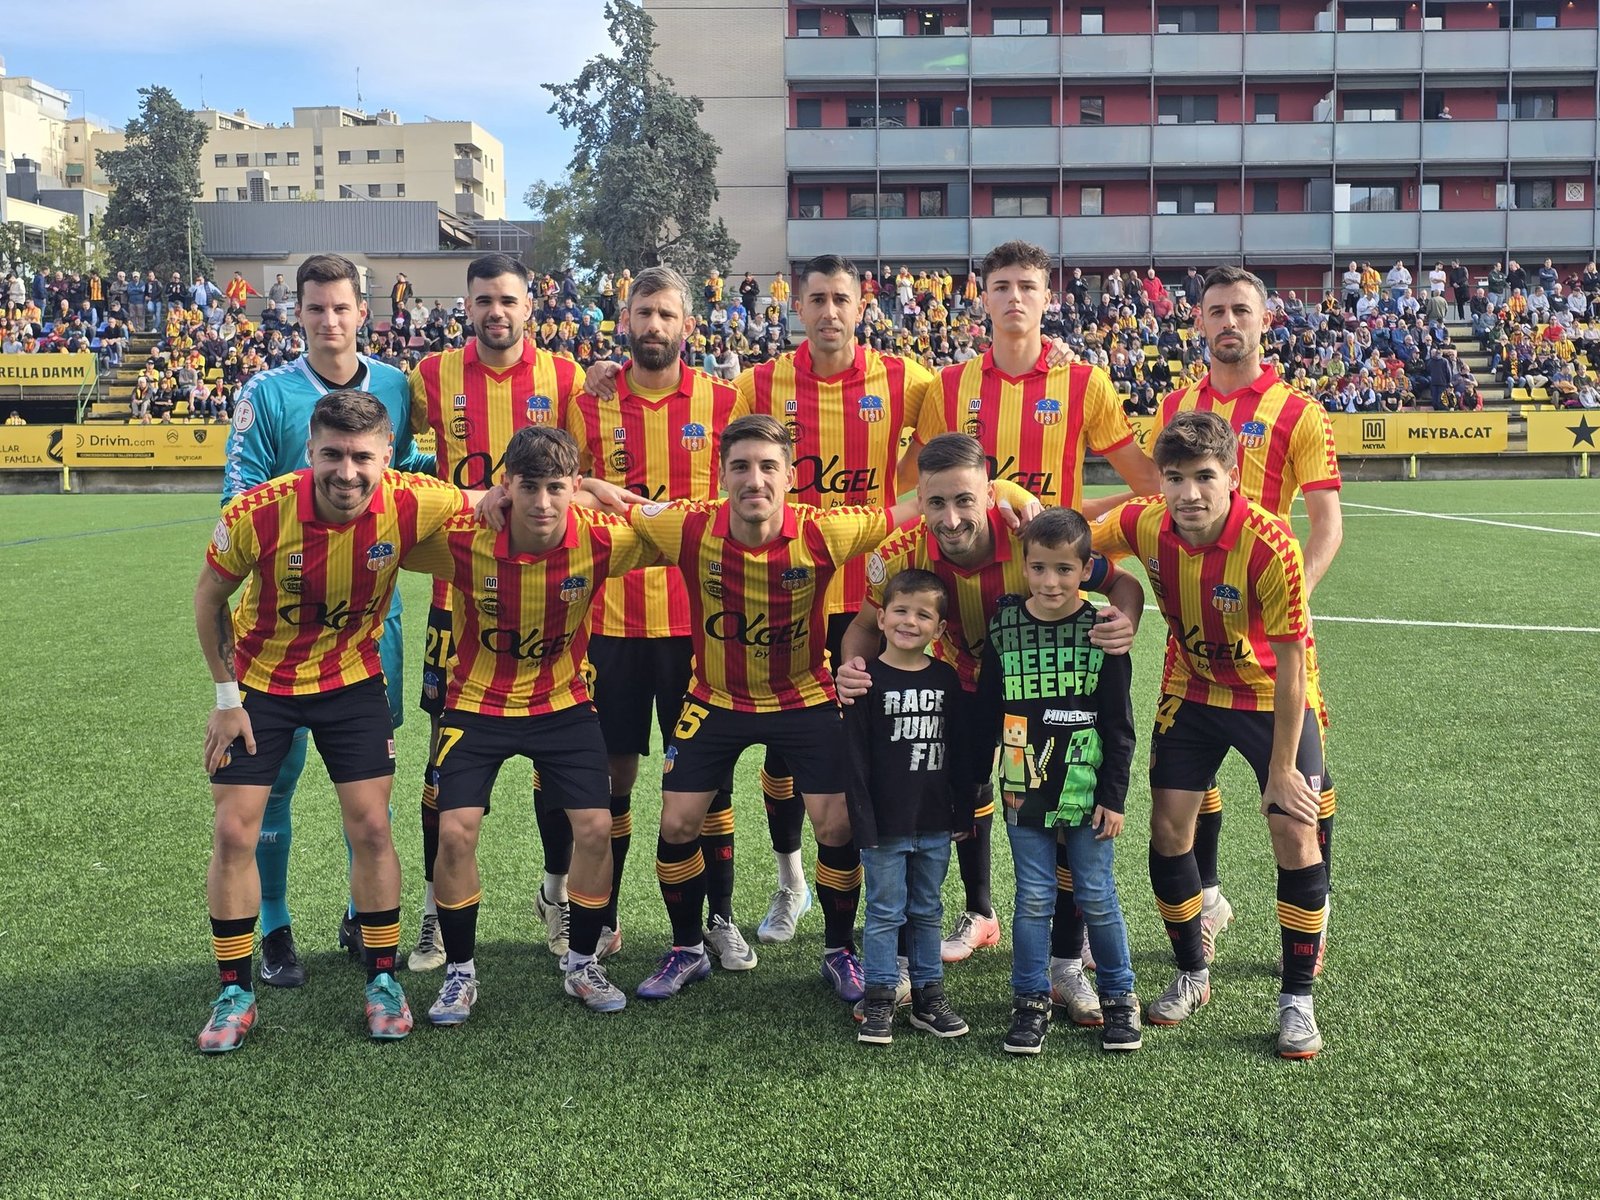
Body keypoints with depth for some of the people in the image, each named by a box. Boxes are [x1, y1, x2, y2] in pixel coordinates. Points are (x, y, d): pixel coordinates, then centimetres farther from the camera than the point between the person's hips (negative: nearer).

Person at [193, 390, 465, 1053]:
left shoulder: (412, 504, -25)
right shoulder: (257, 513, -26)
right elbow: (209, 597, -7)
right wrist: (227, 695, -5)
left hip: (352, 680, 1)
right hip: (260, 680, 0)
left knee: (371, 828, -2)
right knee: (234, 832, -1)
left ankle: (382, 979, 18)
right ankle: (235, 992, 16)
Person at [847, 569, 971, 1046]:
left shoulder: (946, 679, 4)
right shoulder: (868, 680, -8)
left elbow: (958, 751, 10)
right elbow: (855, 757, -10)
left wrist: (963, 811, 8)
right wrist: (863, 822, -13)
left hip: (934, 824, 4)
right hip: (885, 824, -4)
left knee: (927, 912, 14)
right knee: (885, 913, 4)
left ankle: (928, 996, 24)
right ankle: (879, 1002, 14)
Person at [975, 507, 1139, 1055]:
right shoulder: (1004, 628, -1)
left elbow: (1119, 725, -2)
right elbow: (986, 713, 6)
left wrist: (1114, 796, -4)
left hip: (1086, 793, -1)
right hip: (1024, 793, 1)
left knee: (1097, 897, 8)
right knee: (1033, 899, 8)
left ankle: (1118, 996, 26)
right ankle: (1031, 1001, 21)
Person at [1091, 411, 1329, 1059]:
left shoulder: (1269, 544, -31)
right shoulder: (1144, 523, -19)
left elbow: (1290, 665, -24)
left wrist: (1282, 769, -19)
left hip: (1273, 696, -3)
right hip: (1191, 691, 4)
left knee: (1296, 838, -10)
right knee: (1167, 831, 2)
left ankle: (1297, 999, 9)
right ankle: (1192, 975, 23)